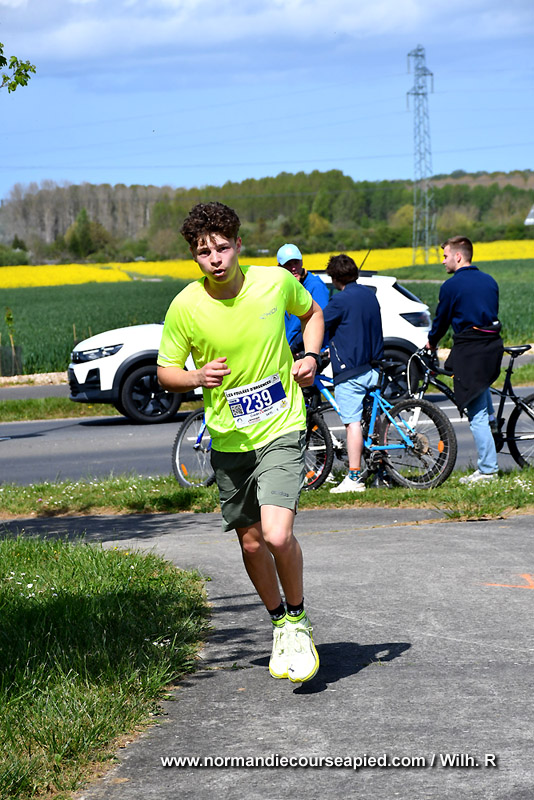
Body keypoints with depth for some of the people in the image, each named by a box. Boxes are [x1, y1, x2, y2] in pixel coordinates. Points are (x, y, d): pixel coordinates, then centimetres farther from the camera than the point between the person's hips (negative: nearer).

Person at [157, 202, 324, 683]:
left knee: (277, 534, -18)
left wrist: (311, 356, -5)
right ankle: (280, 625, 36)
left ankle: (298, 621, 8)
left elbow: (312, 313, 13)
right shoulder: (185, 307, -11)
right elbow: (166, 372, 1)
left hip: (282, 430, -2)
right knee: (251, 543, 10)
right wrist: (198, 377, -21)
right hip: (229, 440, 2)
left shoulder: (276, 282, -9)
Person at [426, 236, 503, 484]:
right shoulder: (489, 281, 12)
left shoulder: (451, 285, -8)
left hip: (469, 351, -7)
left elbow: (442, 319, 1)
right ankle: (491, 421, 31)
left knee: (476, 414, -3)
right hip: (493, 346, 7)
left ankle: (487, 470, -1)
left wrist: (431, 341, 20)